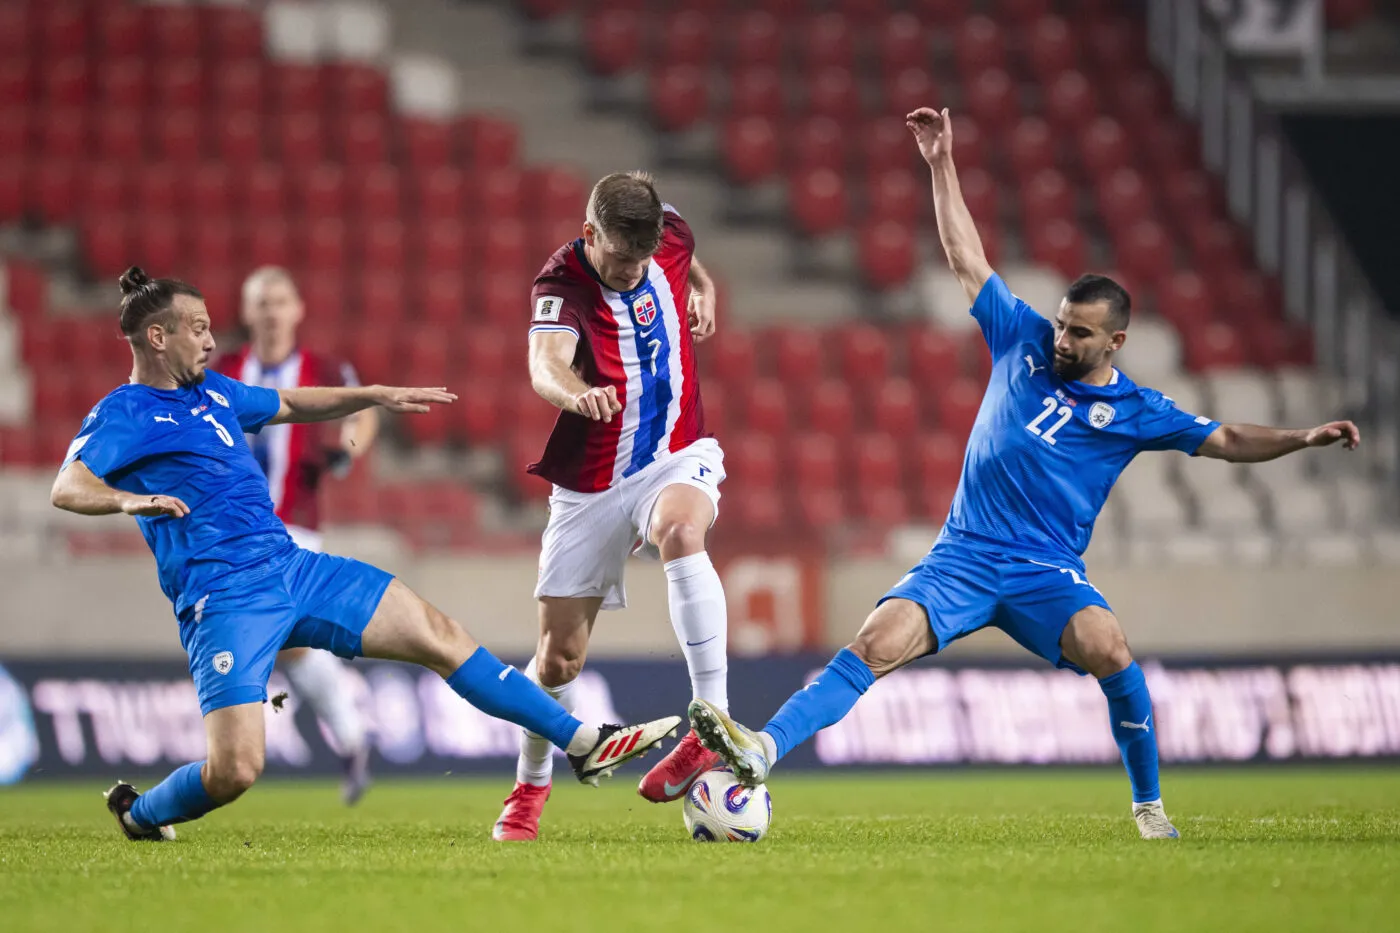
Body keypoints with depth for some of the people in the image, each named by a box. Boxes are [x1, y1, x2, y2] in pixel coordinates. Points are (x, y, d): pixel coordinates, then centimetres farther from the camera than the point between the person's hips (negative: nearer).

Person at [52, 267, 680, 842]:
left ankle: (584, 744, 10)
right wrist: (130, 499, -42)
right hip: (223, 599, -8)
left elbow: (288, 405, 36)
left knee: (439, 635, 4)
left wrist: (375, 395, 31)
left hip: (291, 568, 8)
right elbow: (67, 488, -23)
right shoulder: (122, 415, -7)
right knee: (235, 771, -20)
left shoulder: (210, 389, 18)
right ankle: (138, 815, 12)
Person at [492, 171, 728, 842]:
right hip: (590, 481, -1)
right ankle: (530, 788, 29)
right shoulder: (562, 282, -20)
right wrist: (576, 392, -61)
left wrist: (703, 289, 13)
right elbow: (546, 365, -43)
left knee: (680, 531, -36)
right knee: (559, 655, 2)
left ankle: (714, 724, -37)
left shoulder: (670, 234, -7)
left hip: (677, 457, 1)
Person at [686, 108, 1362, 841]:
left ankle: (1149, 805, -11)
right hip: (963, 556, 2)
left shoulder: (1135, 412, 5)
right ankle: (762, 751, -33)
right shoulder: (1023, 341, 10)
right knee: (878, 643, -22)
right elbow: (967, 259, 14)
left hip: (1045, 569, -2)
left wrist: (1302, 438, -11)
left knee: (1107, 648, -30)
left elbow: (1225, 441, 4)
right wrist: (942, 165, 13)